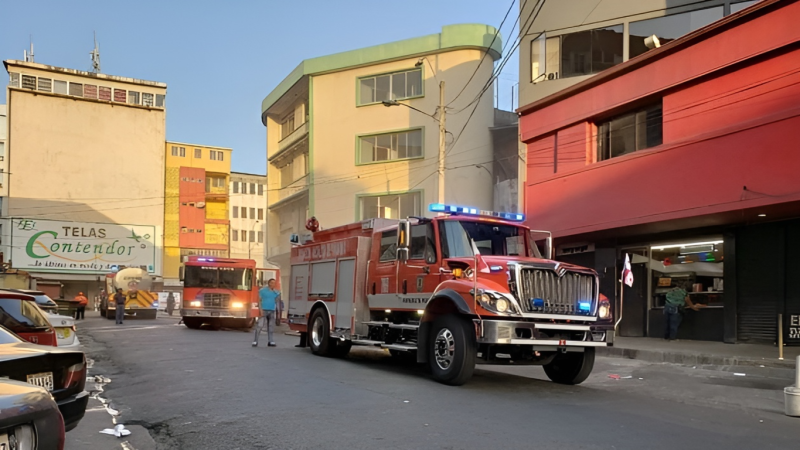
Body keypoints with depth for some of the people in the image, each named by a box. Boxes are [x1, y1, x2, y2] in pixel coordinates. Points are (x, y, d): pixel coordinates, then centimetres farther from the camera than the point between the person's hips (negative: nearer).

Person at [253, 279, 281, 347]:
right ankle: (255, 341, -8)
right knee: (260, 326, -10)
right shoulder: (262, 290, -4)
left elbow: (277, 302, 10)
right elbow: (259, 300, -5)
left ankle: (270, 342, 8)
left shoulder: (276, 292, 7)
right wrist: (261, 310, -16)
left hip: (272, 311, 4)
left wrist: (278, 312, 6)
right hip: (264, 310, -4)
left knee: (271, 326, 4)